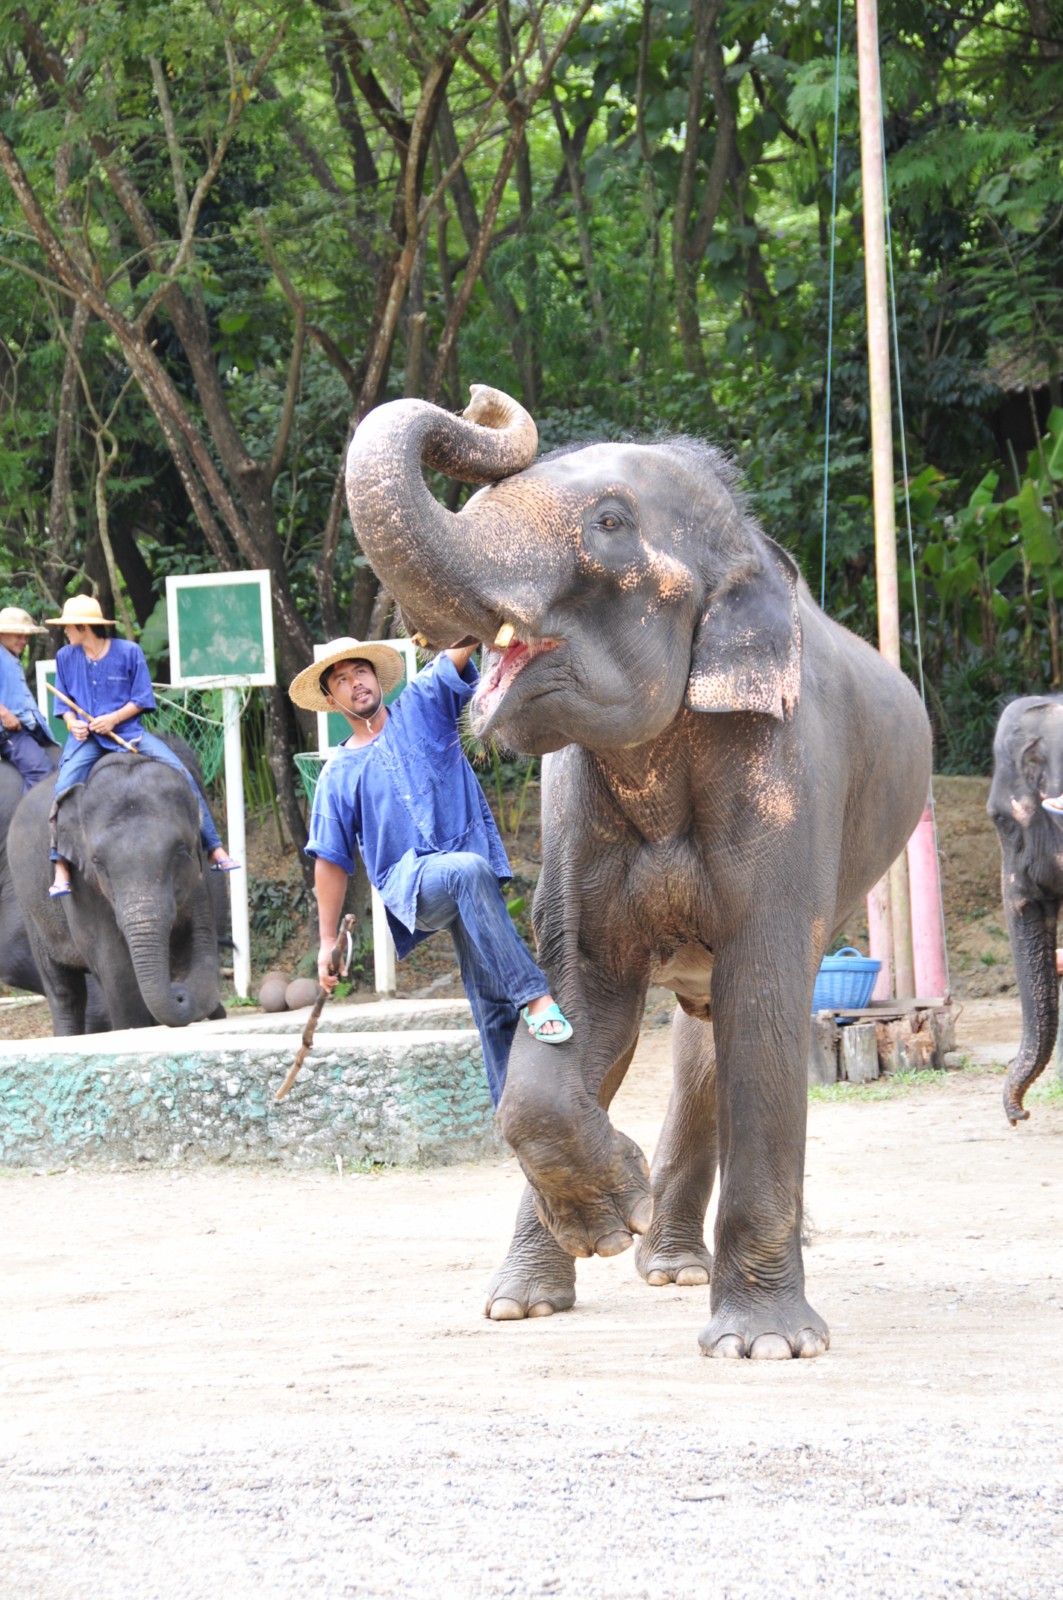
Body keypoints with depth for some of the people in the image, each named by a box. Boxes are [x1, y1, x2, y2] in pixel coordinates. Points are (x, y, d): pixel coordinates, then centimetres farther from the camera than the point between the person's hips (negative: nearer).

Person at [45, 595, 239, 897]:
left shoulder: (129, 652, -1)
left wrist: (113, 719, -14)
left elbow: (142, 699, 0)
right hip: (87, 738, 1)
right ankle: (61, 867, -23)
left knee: (181, 773, -14)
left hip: (127, 731, -1)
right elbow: (65, 702, 13)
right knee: (63, 790, -26)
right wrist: (73, 723, -9)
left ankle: (214, 849, -8)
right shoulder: (66, 657, 7)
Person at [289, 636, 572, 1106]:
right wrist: (327, 940, 10)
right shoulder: (339, 773, 14)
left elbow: (459, 649, 3)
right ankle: (534, 996, -40)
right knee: (471, 871, -36)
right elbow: (331, 861, 14)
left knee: (493, 999, -7)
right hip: (409, 879, -2)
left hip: (469, 865, 2)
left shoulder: (422, 706, 16)